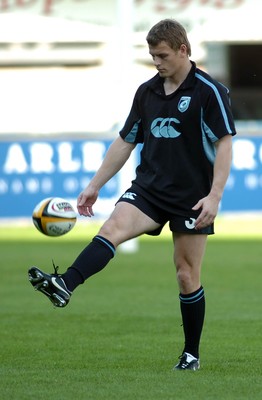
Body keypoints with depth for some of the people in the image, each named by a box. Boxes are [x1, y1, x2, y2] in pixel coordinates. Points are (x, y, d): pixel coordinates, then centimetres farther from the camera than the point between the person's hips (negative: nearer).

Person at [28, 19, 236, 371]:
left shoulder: (209, 91, -8)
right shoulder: (146, 92, 9)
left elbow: (224, 144, -12)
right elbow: (125, 142, 16)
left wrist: (214, 196, -22)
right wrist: (95, 185, 13)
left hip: (191, 198, -4)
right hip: (149, 188, 4)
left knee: (187, 276, 2)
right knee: (112, 228, -23)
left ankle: (191, 354, 17)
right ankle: (65, 286, -44)